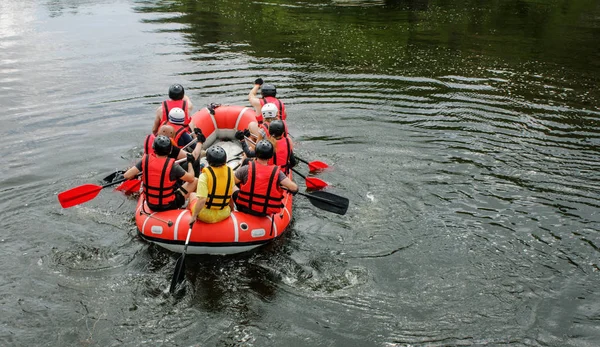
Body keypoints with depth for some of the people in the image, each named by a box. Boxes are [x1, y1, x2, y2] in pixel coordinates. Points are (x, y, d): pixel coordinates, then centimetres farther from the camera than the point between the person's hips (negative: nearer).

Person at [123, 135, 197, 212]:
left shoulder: (145, 160, -13)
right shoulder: (172, 166, -23)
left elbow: (126, 176, -13)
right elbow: (191, 178, -10)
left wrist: (135, 176, 10)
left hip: (151, 205, 5)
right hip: (169, 205, -5)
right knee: (195, 180, 9)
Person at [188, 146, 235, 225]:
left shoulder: (205, 175, -22)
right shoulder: (230, 171, -8)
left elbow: (202, 199, -28)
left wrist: (194, 216, -18)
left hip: (206, 216, -3)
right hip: (224, 215, 3)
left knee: (192, 194, 26)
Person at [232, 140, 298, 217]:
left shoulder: (246, 169, -15)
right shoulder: (276, 172, -13)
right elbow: (294, 187, -20)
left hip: (246, 208, -1)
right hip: (266, 213, 1)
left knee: (235, 193, 28)